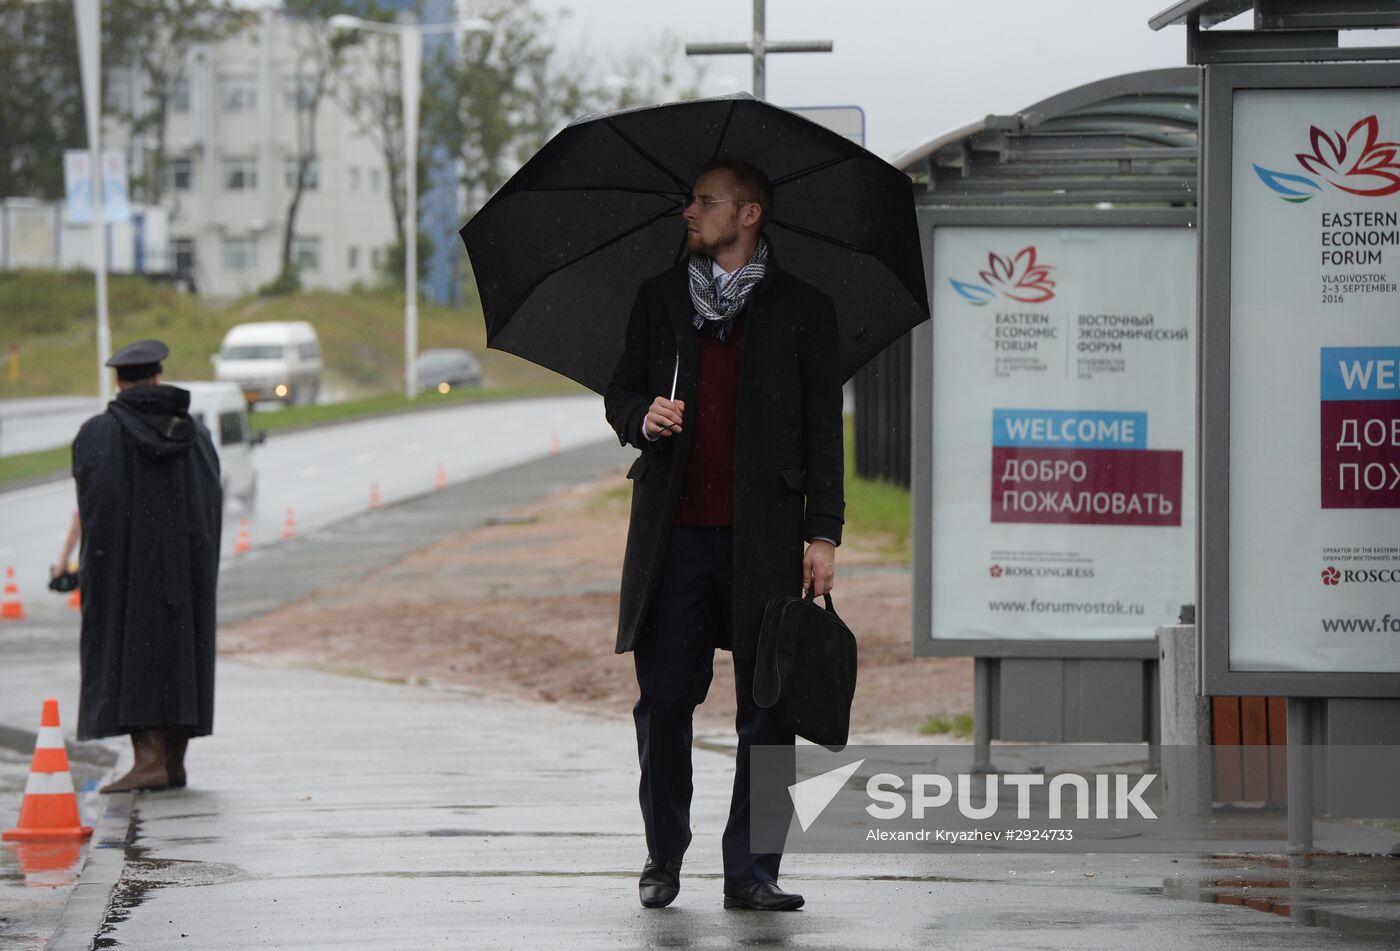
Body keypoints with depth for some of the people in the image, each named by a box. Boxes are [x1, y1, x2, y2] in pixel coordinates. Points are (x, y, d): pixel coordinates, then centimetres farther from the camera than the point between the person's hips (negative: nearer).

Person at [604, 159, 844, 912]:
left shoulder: (803, 311, 5)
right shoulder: (659, 298, 13)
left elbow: (823, 433, 5)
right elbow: (620, 392, 19)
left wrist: (824, 535, -2)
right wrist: (641, 418, -6)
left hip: (763, 537, -2)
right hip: (673, 532, 2)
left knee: (767, 709, 0)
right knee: (664, 701, 3)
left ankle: (750, 871, 5)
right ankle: (663, 857, 16)